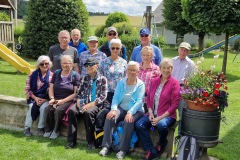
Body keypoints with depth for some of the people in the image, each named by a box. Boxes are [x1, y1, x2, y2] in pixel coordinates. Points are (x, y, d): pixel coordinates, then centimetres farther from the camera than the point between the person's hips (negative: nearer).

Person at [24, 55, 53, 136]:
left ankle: (41, 128, -13)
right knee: (32, 107, -28)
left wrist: (44, 100, -16)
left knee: (43, 107, -30)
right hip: (34, 97, 1)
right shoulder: (33, 75, 4)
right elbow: (28, 89, 2)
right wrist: (35, 98, -12)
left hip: (46, 98, -1)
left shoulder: (52, 75, -1)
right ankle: (27, 128, -13)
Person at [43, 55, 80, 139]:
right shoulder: (56, 73, 15)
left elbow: (76, 93, -7)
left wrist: (63, 100, -15)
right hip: (56, 99, 4)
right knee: (47, 109, -25)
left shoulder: (75, 75, 0)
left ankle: (56, 131, -9)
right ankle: (48, 130, -6)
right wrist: (52, 98, -6)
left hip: (68, 100, -4)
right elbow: (51, 87, 13)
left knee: (58, 110, -31)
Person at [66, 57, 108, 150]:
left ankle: (91, 141, -20)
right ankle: (71, 140, -20)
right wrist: (79, 101, -8)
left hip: (96, 104, -4)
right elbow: (79, 93, 16)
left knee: (88, 112, -36)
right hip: (83, 103, 4)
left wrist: (90, 104, -17)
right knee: (71, 111, -26)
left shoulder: (102, 79, 3)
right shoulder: (84, 78, 17)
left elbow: (103, 96, -6)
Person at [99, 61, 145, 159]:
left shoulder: (140, 84, -1)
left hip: (135, 111, -3)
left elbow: (139, 101, -12)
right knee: (109, 117, -26)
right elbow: (115, 97, 1)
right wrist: (113, 109, -19)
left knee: (129, 121, -34)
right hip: (121, 108, 3)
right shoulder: (121, 82, 9)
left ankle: (123, 149, -23)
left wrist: (130, 112, -27)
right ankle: (106, 146, -20)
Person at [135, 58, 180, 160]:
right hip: (153, 114, 5)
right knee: (139, 125, -20)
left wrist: (160, 118, -17)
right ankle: (152, 151, -10)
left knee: (161, 125, -36)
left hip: (167, 115, -5)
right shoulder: (154, 81, 11)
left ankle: (162, 144, -1)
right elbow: (148, 98, 13)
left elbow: (174, 104, -10)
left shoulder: (174, 83, -5)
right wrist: (150, 113, -5)